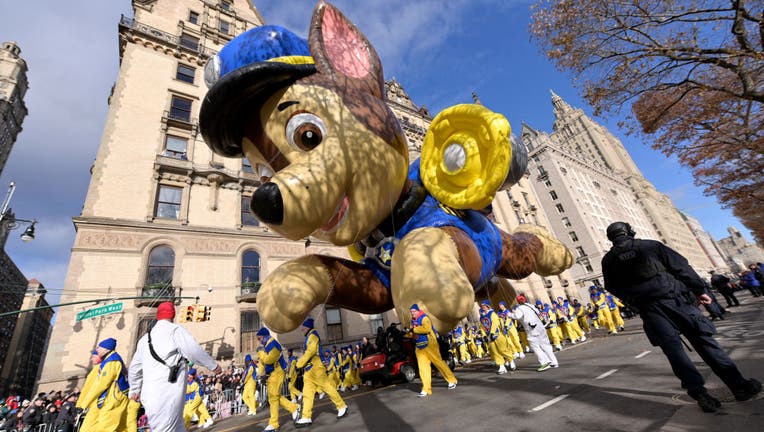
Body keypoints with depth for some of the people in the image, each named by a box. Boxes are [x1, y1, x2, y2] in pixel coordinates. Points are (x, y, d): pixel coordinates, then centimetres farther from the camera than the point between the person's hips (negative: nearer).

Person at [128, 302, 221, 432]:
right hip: (169, 393, -8)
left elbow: (134, 368, 25)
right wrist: (213, 365, -2)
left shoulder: (145, 338, 16)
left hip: (150, 394, 8)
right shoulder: (175, 330, -7)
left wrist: (135, 390, 39)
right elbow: (195, 351, -14)